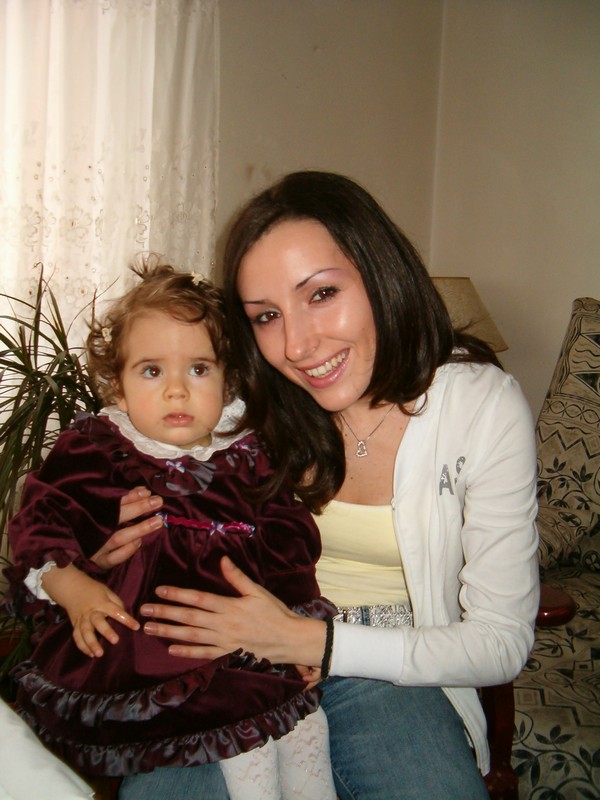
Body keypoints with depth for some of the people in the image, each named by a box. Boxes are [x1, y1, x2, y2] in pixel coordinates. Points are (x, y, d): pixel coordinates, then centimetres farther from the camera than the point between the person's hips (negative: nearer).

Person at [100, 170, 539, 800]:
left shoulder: (484, 405, -13)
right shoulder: (249, 395, -7)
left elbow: (502, 642, -10)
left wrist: (307, 641, -19)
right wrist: (119, 548, -14)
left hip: (390, 674, 0)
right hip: (239, 656, 1)